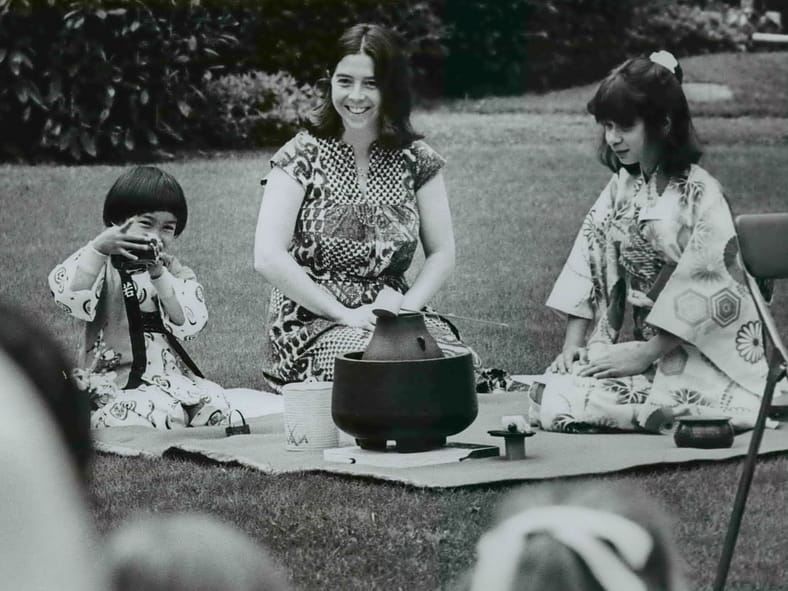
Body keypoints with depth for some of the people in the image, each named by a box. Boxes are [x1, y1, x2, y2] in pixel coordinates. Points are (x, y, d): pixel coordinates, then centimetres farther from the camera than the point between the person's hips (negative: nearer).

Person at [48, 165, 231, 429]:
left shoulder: (175, 272, 13)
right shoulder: (103, 266, 4)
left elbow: (188, 323, -6)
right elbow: (70, 298, -18)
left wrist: (159, 275, -16)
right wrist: (99, 248, -27)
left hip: (170, 377, 5)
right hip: (114, 382, -5)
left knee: (214, 402, -23)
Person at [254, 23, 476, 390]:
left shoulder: (415, 159, 7)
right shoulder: (302, 156, -2)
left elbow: (442, 254, 9)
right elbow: (268, 258, -10)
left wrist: (406, 306, -10)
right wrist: (345, 314, -15)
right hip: (313, 320, -3)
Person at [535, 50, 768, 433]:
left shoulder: (700, 194, -11)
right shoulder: (621, 188, 9)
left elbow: (703, 290, -17)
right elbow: (588, 268, 7)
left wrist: (645, 354, -17)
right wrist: (573, 344, -3)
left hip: (702, 351, -7)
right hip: (644, 342, 7)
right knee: (553, 396, -17)